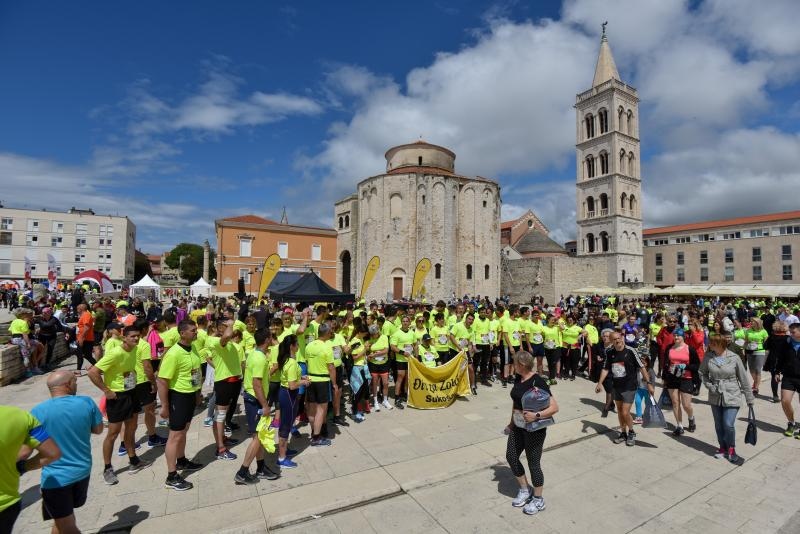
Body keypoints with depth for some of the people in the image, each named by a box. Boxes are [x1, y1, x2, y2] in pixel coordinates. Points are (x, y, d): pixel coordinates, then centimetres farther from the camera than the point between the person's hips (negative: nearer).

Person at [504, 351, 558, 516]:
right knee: (511, 456, 13)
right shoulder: (518, 378, -1)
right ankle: (524, 490, 35)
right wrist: (511, 422, 17)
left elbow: (555, 407, -23)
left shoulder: (538, 382, -23)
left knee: (533, 463, 7)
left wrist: (536, 416, -34)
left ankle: (538, 500, 30)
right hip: (518, 427, 8)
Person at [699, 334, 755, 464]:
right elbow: (701, 372, 9)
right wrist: (709, 385, -4)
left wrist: (749, 398, 1)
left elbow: (743, 379, -3)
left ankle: (731, 450, 16)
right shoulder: (708, 357, -5)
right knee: (718, 425, 13)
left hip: (732, 396, -3)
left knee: (728, 424, -8)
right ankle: (723, 448, 32)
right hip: (715, 397, 3)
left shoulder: (734, 358, -12)